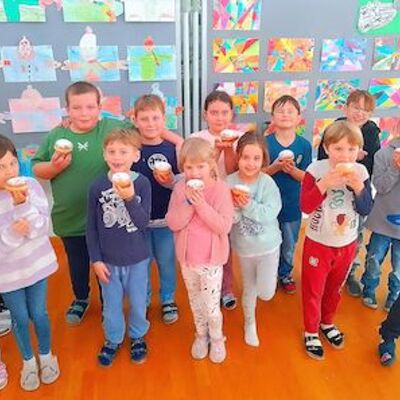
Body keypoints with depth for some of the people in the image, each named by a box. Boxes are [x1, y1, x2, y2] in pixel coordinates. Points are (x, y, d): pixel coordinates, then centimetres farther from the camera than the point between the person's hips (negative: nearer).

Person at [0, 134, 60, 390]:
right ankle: (28, 361, 41)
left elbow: (43, 228, -17)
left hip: (37, 265, 1)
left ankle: (46, 356, 41)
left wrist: (23, 204, -30)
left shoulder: (31, 185, -15)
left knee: (39, 314, 15)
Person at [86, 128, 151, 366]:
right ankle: (113, 339, 44)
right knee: (111, 304, 19)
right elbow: (91, 227, -3)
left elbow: (143, 223, -18)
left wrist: (130, 198, -32)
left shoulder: (142, 183, -14)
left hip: (137, 259, -1)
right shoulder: (97, 186, -11)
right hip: (108, 260, 1)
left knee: (137, 302, 19)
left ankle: (138, 337, 45)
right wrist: (95, 260, -4)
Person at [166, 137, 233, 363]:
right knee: (195, 302, 21)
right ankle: (201, 335, 45)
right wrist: (188, 203, -24)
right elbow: (172, 223, -11)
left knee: (211, 306, 5)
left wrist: (202, 205, -27)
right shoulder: (180, 189, -6)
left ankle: (217, 338, 34)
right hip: (187, 258, 4)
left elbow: (224, 226, -20)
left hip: (211, 259, -3)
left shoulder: (221, 189, -15)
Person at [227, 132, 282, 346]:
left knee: (266, 293, -3)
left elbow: (270, 214, -25)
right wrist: (235, 206, -34)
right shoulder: (229, 182, -13)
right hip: (243, 247, 2)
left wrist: (248, 205, -32)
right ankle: (250, 323, 45)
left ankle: (269, 278, 34)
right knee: (248, 289, 19)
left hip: (268, 245, -2)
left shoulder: (267, 183, -17)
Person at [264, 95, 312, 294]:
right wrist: (274, 167, -25)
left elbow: (306, 177, -5)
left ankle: (285, 274, 41)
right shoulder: (265, 143, -10)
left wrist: (292, 170, -24)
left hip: (293, 205, 2)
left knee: (289, 244, 18)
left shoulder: (304, 145, -6)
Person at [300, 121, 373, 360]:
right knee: (313, 290, 12)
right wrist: (325, 183, -34)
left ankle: (327, 323, 48)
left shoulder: (360, 172, -8)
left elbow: (366, 209, -10)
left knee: (335, 288, 23)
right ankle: (311, 331, 34)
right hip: (318, 243, -3)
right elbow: (305, 206, -23)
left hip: (347, 244, 3)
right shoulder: (316, 169, -18)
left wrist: (358, 186, -26)